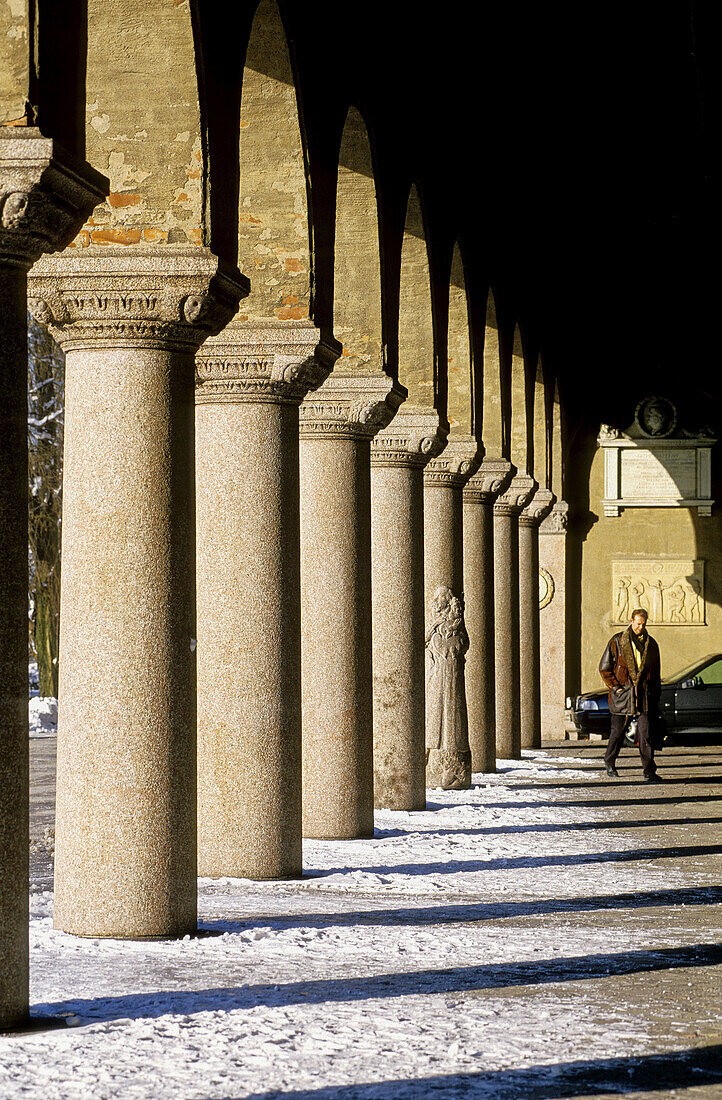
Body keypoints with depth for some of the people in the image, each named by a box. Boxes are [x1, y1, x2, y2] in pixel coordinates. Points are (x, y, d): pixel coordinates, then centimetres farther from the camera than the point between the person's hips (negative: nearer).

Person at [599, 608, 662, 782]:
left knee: (645, 733, -8)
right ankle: (609, 763, 30)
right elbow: (604, 667, 3)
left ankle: (649, 771, -10)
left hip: (644, 694, 1)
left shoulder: (651, 644, 9)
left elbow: (655, 671, 18)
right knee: (618, 730, 9)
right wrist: (615, 686, -5)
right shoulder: (617, 642, 0)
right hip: (622, 693, -1)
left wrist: (656, 694, 11)